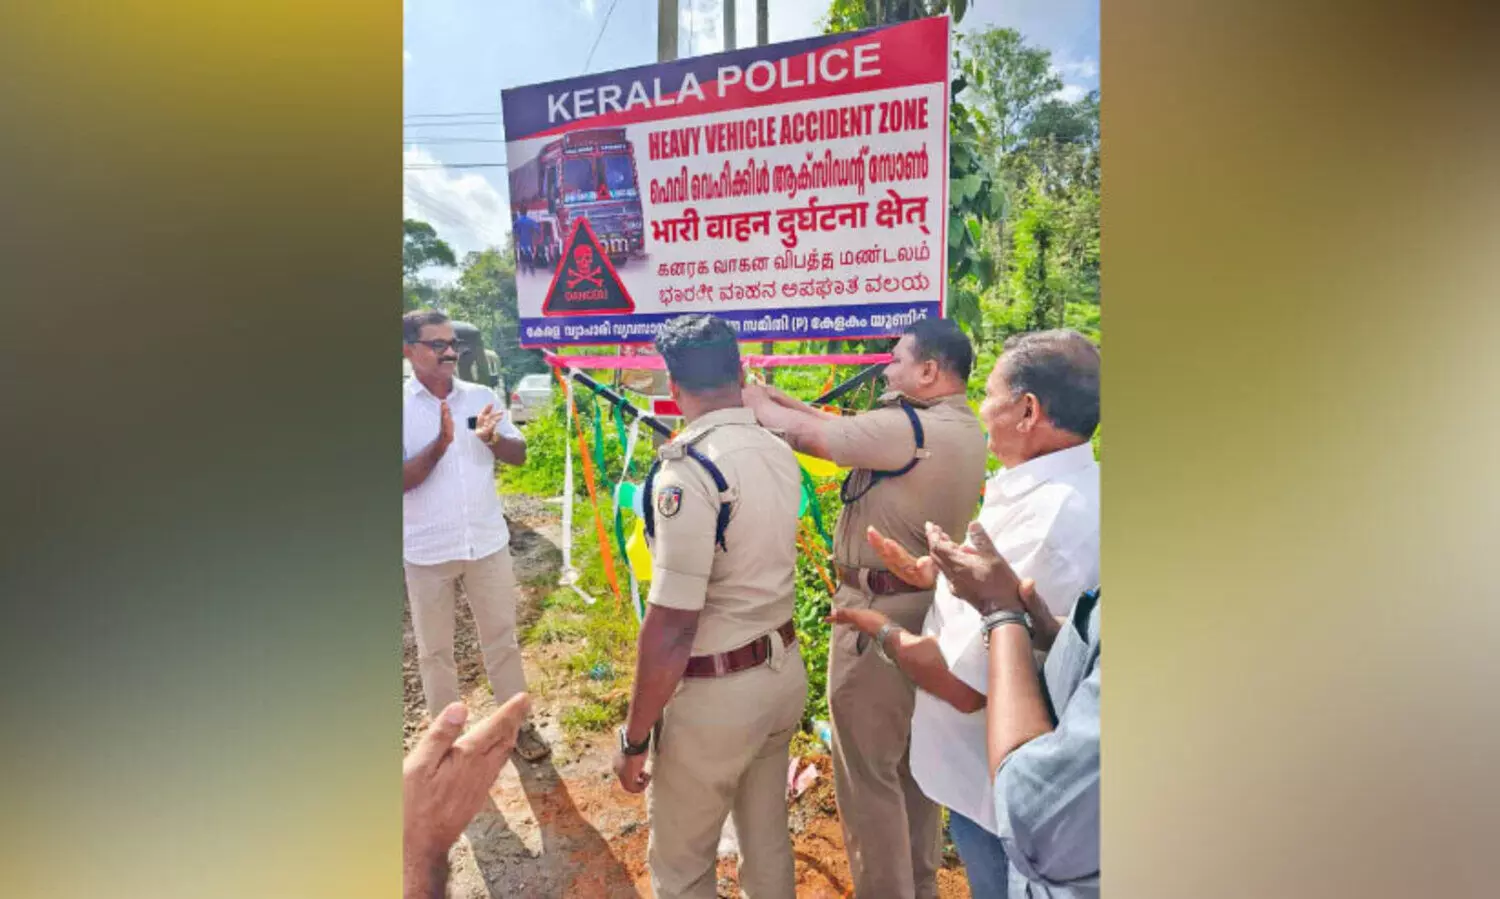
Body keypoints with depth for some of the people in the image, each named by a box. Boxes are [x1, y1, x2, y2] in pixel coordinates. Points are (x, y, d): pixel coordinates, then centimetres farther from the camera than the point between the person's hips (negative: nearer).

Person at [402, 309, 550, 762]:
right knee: (435, 650, 13)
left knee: (502, 639, 14)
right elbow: (403, 480, -12)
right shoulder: (402, 405, -7)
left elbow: (519, 455, 2)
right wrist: (440, 445, -26)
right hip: (427, 550, -2)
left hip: (487, 542, 2)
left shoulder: (481, 396, 1)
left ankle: (519, 724, 29)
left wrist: (491, 438, -18)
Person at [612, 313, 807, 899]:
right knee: (769, 845, 25)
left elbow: (671, 625, -25)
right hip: (784, 674, 7)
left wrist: (635, 737, -13)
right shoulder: (780, 454, 0)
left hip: (715, 695, -7)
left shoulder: (686, 471, -24)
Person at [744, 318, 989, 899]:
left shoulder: (913, 429, -23)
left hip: (879, 613, -10)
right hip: (928, 606, 10)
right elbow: (843, 426, 8)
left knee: (868, 770, 6)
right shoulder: (964, 428, 6)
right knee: (912, 763, 23)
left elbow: (810, 435, -19)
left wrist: (756, 402, 0)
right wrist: (776, 397, 6)